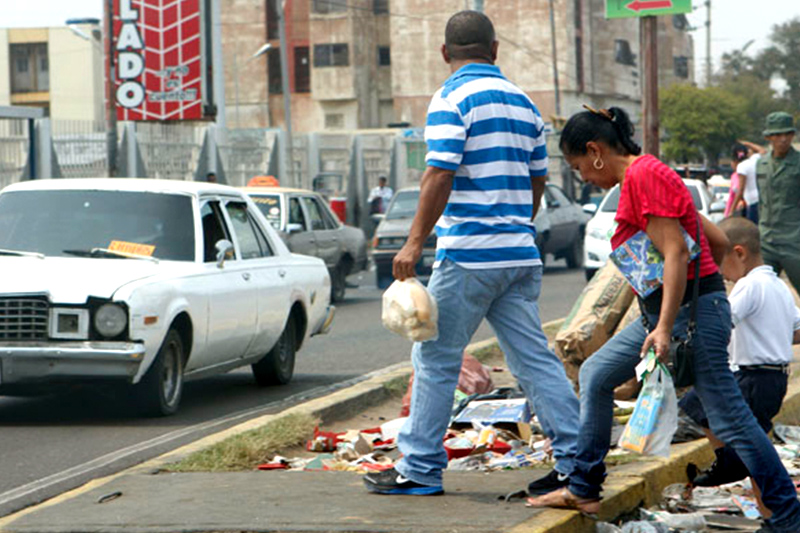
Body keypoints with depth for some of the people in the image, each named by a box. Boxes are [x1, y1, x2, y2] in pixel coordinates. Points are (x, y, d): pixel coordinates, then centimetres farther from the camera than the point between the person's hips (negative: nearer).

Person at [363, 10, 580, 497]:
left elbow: (440, 175, -17)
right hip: (520, 255, 6)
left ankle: (420, 469, 7)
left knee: (436, 360, 3)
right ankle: (575, 461, 3)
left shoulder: (452, 98, -8)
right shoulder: (523, 102, 13)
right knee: (536, 359, 7)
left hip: (468, 255, -6)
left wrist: (416, 241, -13)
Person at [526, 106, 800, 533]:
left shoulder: (642, 175, -14)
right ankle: (584, 490, 21)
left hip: (692, 313, -11)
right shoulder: (641, 176, 16)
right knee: (595, 375, 15)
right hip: (666, 310, 11)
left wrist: (665, 329, -26)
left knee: (728, 418, -8)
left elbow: (676, 253, -22)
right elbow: (718, 241, 18)